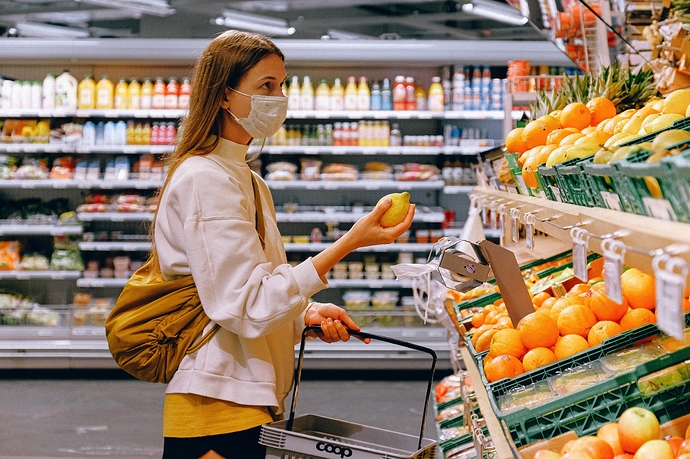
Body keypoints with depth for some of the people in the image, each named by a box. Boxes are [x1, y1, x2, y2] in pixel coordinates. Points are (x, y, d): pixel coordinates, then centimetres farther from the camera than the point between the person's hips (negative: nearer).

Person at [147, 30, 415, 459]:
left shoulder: (248, 181, 16)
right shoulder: (204, 180, -14)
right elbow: (247, 308, -21)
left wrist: (307, 313, 1)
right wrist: (349, 243, -23)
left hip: (252, 404, 9)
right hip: (219, 410, -9)